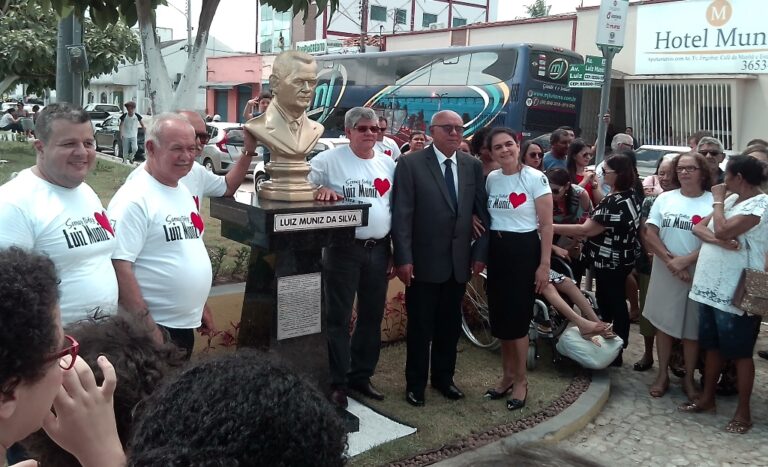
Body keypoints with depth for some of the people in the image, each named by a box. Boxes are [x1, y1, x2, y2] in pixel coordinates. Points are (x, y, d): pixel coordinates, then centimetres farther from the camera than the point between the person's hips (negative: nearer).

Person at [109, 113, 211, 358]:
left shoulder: (184, 192, 10)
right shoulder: (134, 199, -17)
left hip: (186, 324, 8)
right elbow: (119, 266, -22)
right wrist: (148, 327, -22)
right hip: (154, 327, -8)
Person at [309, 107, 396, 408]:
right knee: (339, 318, 2)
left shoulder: (388, 164, 9)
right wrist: (322, 190, -22)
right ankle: (337, 383, 14)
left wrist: (396, 253, 9)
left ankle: (361, 375, 29)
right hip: (343, 249, -5)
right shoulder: (328, 160, -5)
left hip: (379, 249, 5)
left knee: (372, 316, 13)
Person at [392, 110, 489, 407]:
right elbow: (401, 215, -10)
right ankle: (415, 383, 24)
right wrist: (403, 258, -15)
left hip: (459, 261, 4)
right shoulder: (411, 164, -7)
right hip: (423, 261, -4)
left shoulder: (473, 166, 6)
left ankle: (443, 377, 33)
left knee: (450, 324, 15)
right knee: (420, 326, 8)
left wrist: (481, 252, 2)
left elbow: (482, 212, 8)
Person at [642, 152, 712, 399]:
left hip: (697, 275, -2)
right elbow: (650, 234, -1)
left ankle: (689, 379, 22)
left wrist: (686, 260, -18)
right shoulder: (665, 198, 4)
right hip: (665, 273, 2)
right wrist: (670, 260, -13)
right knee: (663, 324, 9)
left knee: (692, 329, 7)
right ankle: (663, 374, 24)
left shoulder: (713, 202, -3)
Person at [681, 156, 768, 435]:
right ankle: (707, 398, 31)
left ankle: (743, 411, 16)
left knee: (740, 353, 4)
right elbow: (698, 227, 5)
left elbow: (722, 230, -25)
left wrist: (718, 201, -9)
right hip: (710, 286, 8)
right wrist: (717, 240, -16)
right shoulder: (731, 200, 11)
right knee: (712, 346, 17)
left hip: (737, 293, -8)